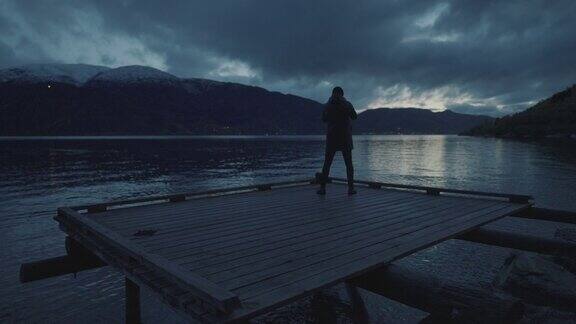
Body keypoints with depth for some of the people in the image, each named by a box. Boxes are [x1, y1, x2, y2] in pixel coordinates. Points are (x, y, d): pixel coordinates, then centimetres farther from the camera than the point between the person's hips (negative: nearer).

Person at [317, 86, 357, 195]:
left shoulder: (327, 105, -2)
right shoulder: (347, 105, -3)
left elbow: (323, 119, 12)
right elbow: (355, 117, 12)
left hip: (331, 138, 0)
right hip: (345, 138, 0)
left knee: (327, 164, 6)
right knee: (349, 164, 8)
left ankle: (322, 187, 0)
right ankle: (351, 188, 2)